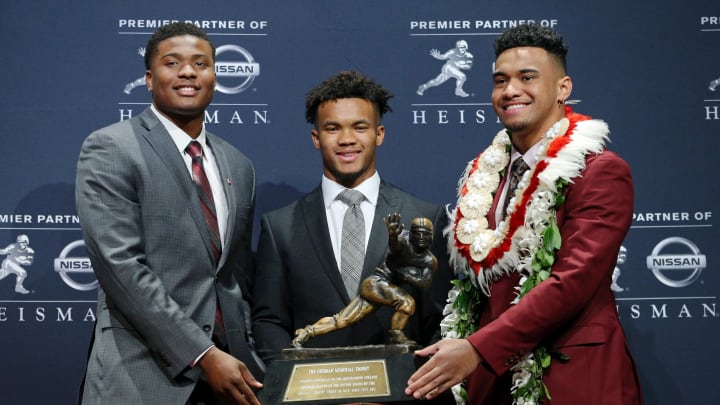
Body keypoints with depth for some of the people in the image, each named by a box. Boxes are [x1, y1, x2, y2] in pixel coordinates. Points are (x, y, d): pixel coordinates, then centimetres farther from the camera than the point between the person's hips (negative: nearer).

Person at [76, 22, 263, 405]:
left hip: (228, 368, 5)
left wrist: (247, 357, 4)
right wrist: (202, 355, -18)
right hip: (142, 373, -5)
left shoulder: (239, 166, 13)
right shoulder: (110, 149, -6)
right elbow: (120, 265, -15)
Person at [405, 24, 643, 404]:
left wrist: (478, 348, -24)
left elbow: (574, 280, -21)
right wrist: (459, 349, 0)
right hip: (489, 374, 6)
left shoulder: (600, 171, -11)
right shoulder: (483, 174, 9)